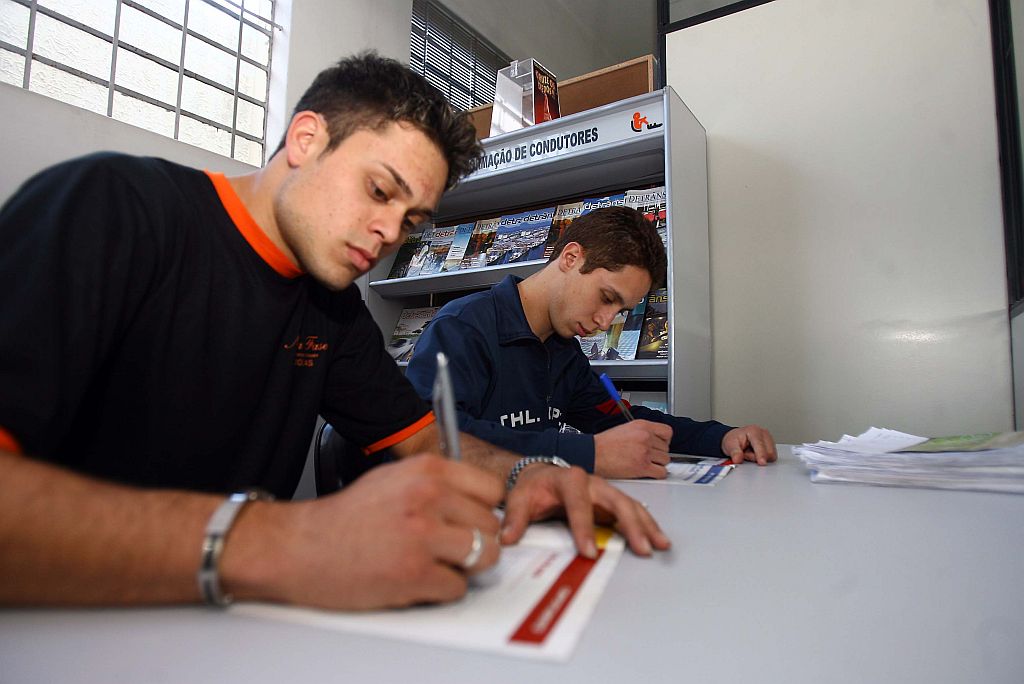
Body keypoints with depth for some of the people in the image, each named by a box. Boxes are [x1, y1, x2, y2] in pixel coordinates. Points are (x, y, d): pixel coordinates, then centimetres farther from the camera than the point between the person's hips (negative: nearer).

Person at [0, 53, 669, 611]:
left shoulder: (335, 307, 7)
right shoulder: (107, 208, -14)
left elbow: (422, 435, 11)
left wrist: (520, 473, -8)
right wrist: (260, 543, -39)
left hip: (232, 632, 6)